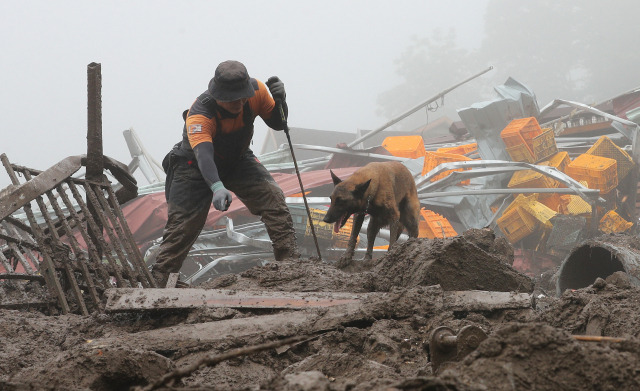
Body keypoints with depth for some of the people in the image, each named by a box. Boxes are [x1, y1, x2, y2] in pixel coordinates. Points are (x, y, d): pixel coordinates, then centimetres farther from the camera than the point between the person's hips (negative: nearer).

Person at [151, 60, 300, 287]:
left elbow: (278, 124, -8)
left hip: (238, 160, 4)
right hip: (196, 165, -4)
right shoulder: (199, 114, -37)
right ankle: (158, 280, 3)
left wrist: (279, 100, -31)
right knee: (183, 224, -9)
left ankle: (290, 261, -9)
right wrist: (217, 187, -69)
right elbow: (203, 155, -52)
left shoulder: (256, 91, -23)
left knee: (272, 197, -16)